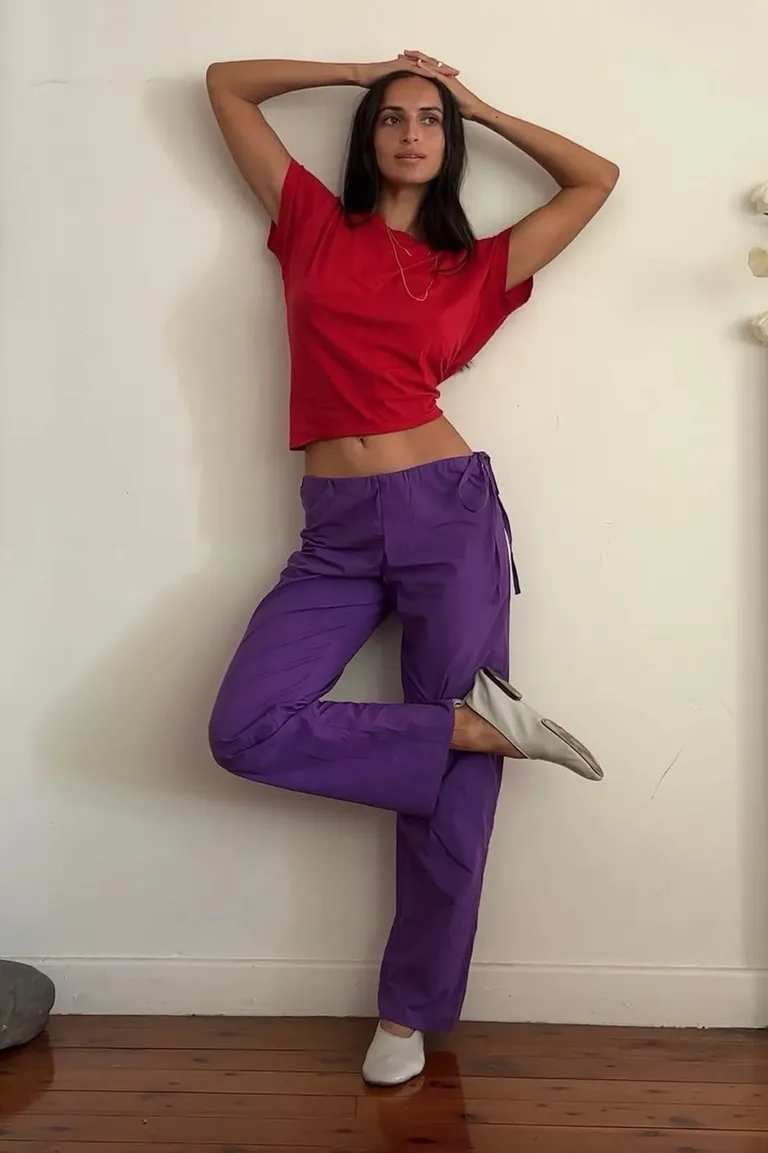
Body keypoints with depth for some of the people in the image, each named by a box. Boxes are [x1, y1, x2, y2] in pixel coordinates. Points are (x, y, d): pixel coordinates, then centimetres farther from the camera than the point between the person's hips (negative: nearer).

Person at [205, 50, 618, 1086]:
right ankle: (487, 726, -3)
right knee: (245, 731, -17)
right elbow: (225, 84, 21)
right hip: (336, 534, 2)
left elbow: (597, 179, 20)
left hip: (448, 514, -1)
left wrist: (480, 105, 21)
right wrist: (366, 71, 20)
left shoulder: (474, 266, 11)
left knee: (453, 783, -1)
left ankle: (411, 1012, 18)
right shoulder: (314, 223, 14)